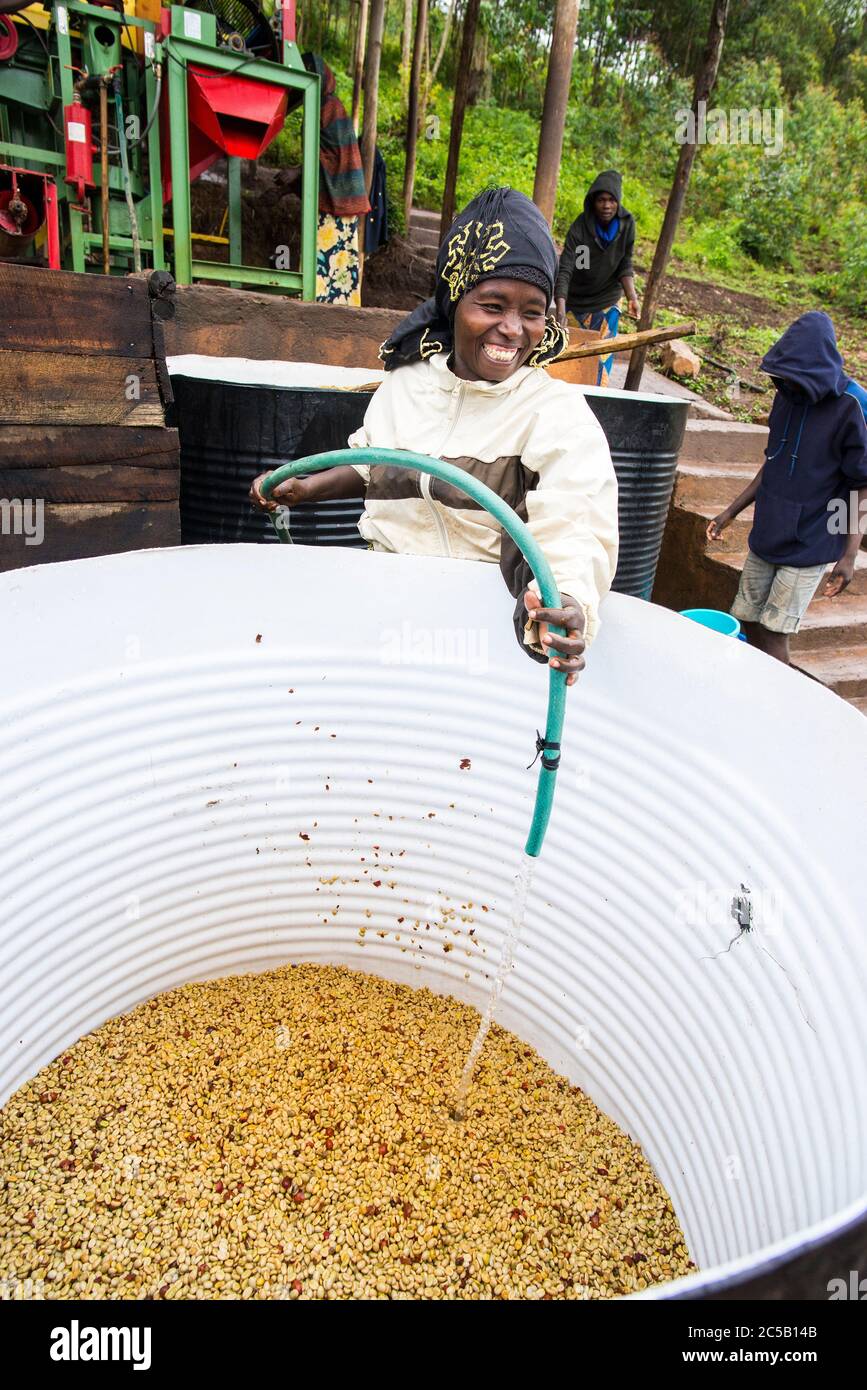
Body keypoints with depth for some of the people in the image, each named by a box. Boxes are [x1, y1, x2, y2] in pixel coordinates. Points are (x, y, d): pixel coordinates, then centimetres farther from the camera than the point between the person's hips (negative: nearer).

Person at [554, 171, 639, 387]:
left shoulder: (627, 223, -10)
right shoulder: (580, 227, -21)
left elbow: (624, 265, -2)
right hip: (575, 302, -2)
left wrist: (631, 297, -19)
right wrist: (560, 309, -43)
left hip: (607, 304, 2)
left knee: (601, 361, -4)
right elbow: (564, 270, -29)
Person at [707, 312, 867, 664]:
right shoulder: (786, 398, 4)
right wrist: (731, 512, 13)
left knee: (773, 634, -5)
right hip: (766, 537, 6)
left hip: (809, 546, -6)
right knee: (748, 622, 11)